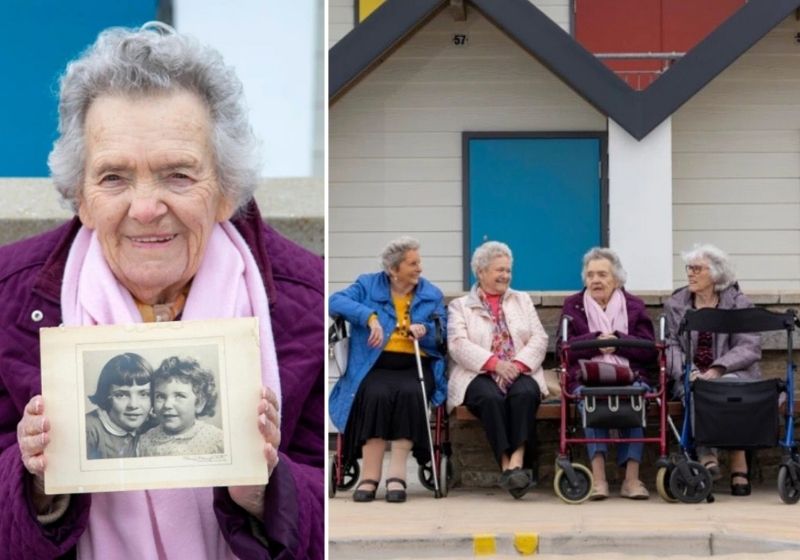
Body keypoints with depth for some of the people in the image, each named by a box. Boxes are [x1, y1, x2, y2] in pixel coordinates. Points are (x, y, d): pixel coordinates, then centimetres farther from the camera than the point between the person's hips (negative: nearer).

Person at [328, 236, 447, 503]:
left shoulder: (432, 295, 17)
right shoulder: (368, 285, 12)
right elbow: (336, 302, -5)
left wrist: (425, 331, -11)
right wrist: (370, 317, -19)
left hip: (416, 365, 1)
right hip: (377, 365, -1)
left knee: (410, 394, -34)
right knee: (377, 395, -35)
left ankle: (397, 473, -33)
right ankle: (370, 475, -34)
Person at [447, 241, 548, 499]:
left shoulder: (522, 300, 22)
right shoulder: (460, 306, 14)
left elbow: (539, 338, 9)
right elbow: (458, 345, -4)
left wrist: (518, 364, -11)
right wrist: (494, 363, -18)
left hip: (520, 373, 2)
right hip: (479, 375, -2)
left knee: (524, 393, -33)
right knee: (491, 397, -36)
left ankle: (518, 461, -42)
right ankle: (506, 465, -38)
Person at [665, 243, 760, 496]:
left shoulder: (740, 304, 9)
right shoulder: (674, 305, 16)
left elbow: (749, 348, -2)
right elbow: (670, 346, 4)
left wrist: (718, 369, -18)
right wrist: (687, 371, -17)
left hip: (733, 373, -1)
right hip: (691, 378, 1)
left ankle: (739, 467, -35)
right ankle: (707, 457, -44)